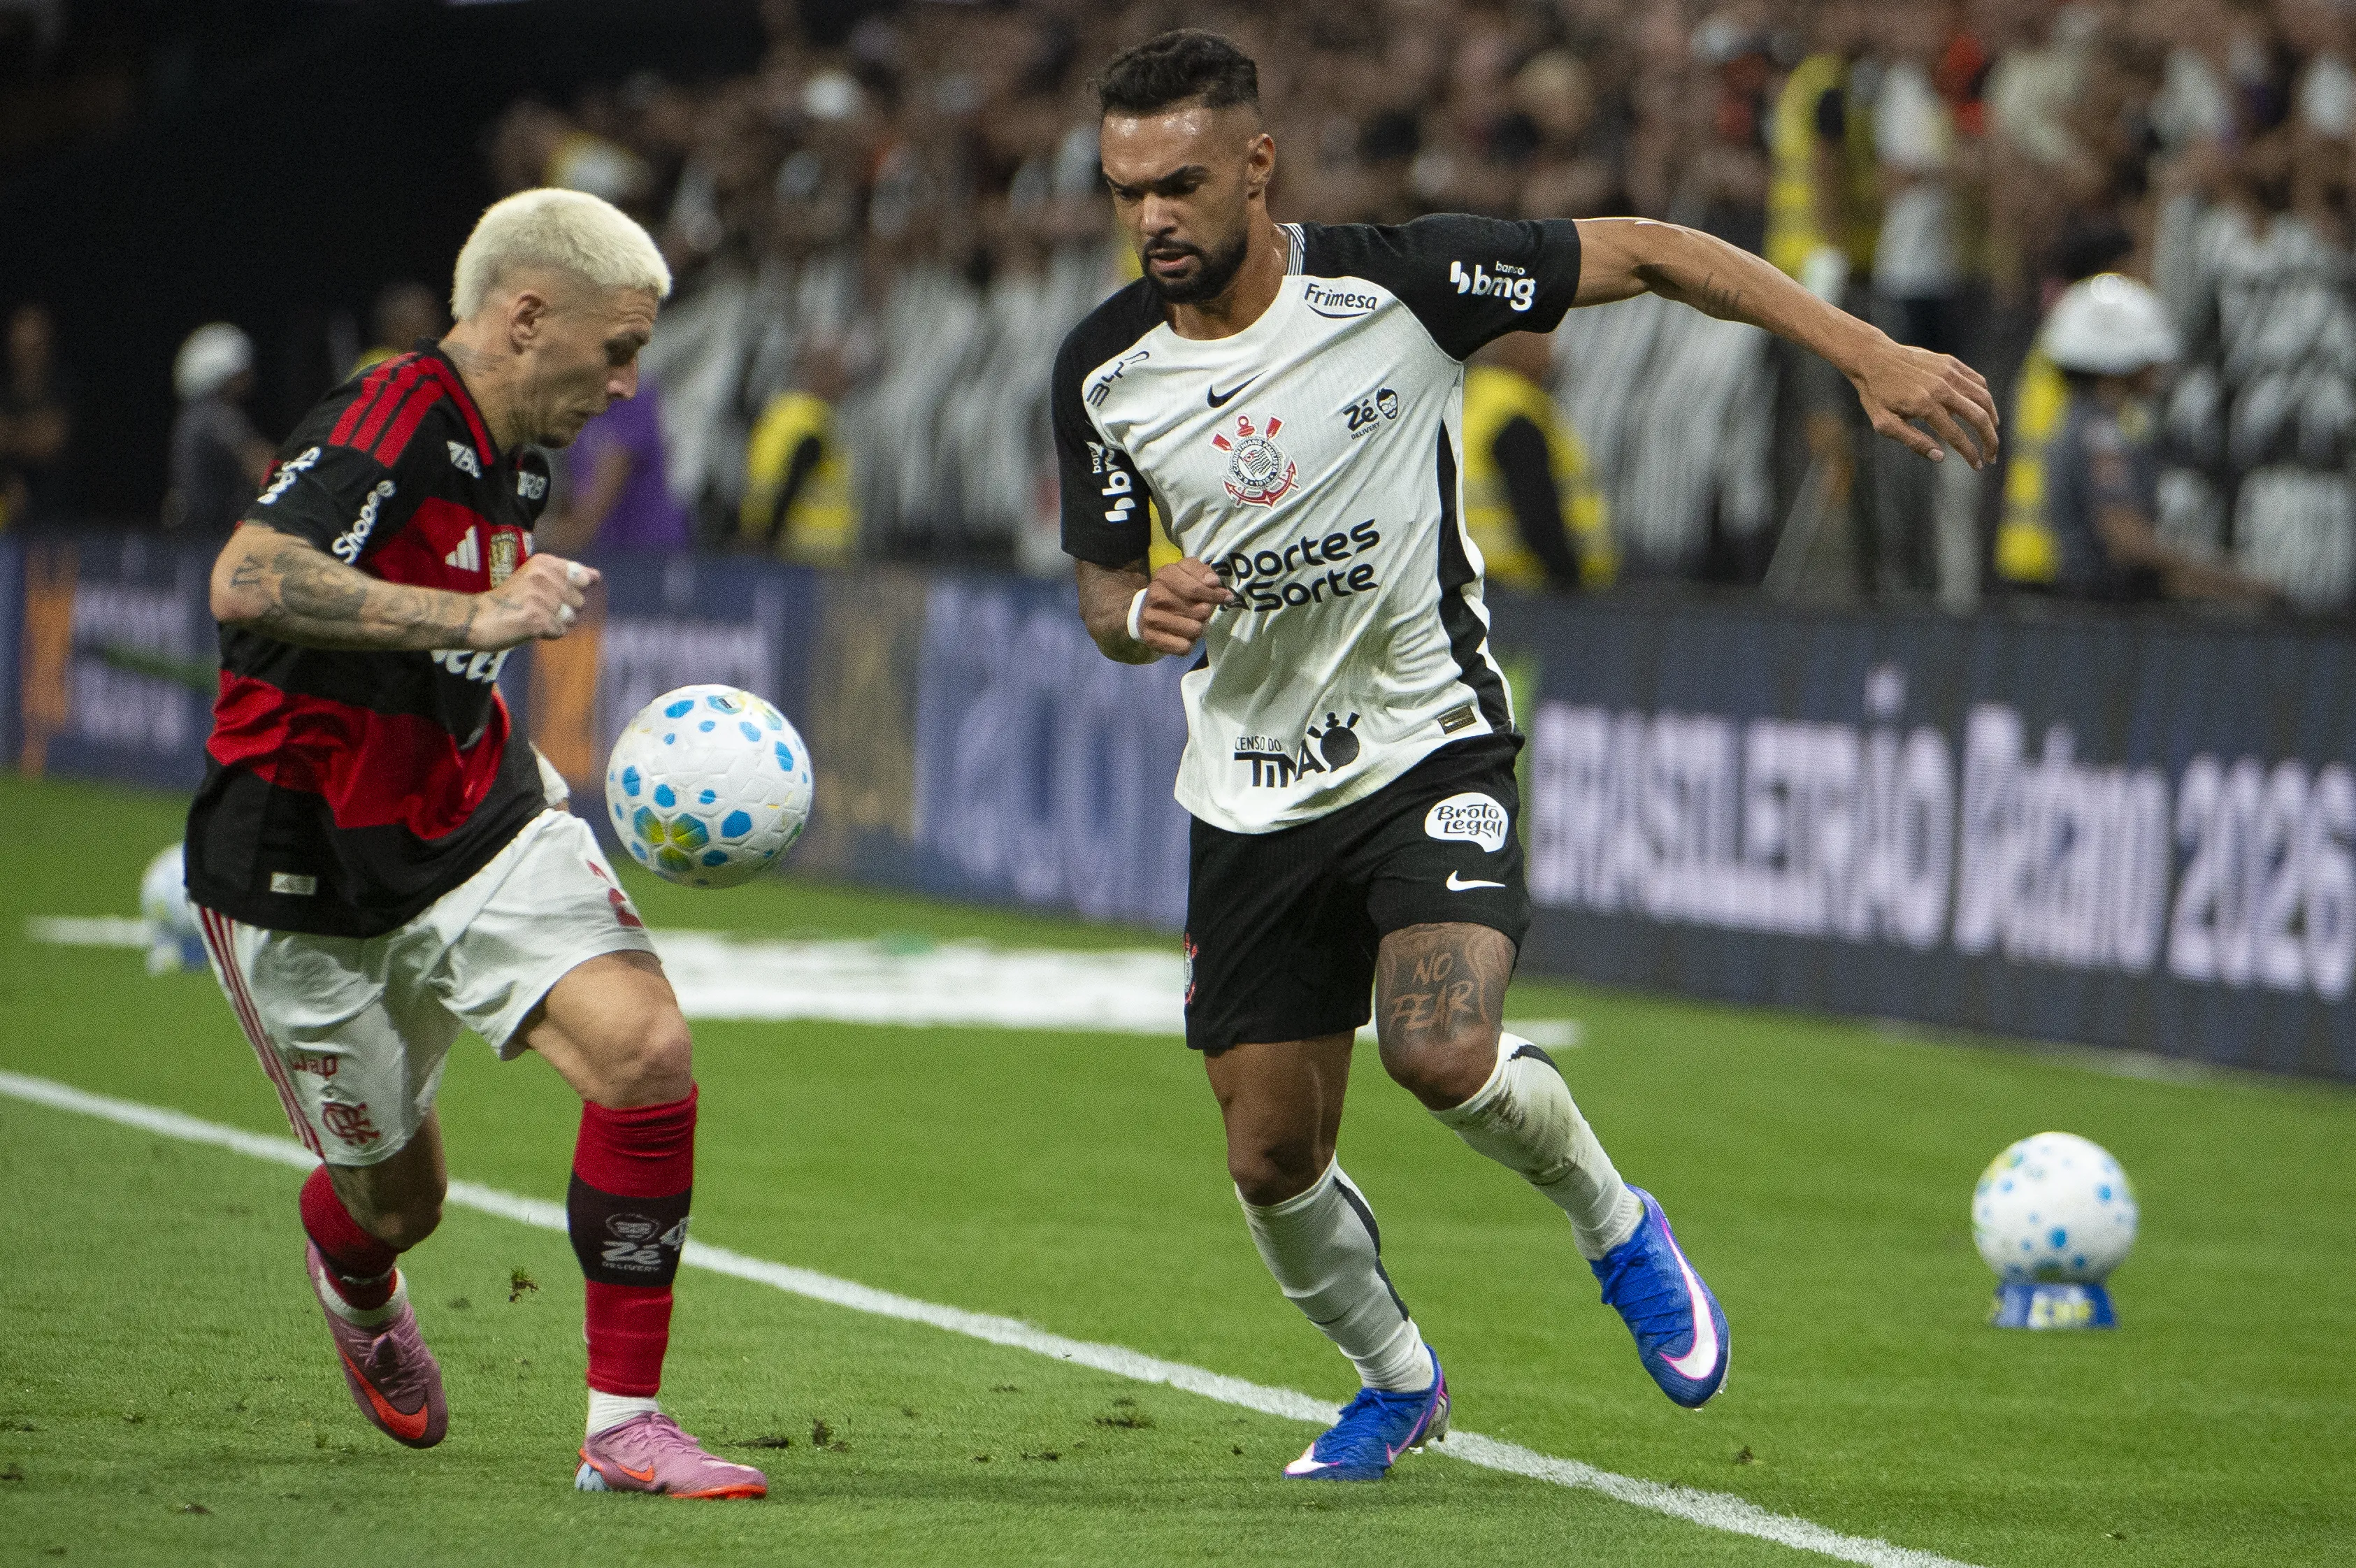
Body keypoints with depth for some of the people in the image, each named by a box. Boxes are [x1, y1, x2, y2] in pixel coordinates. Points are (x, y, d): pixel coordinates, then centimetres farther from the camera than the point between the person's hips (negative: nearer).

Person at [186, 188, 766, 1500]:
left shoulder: (519, 460, 9)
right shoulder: (392, 421, -21)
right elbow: (249, 583, -38)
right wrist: (479, 617, -39)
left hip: (479, 829, 7)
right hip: (309, 879, -7)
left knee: (648, 1053, -19)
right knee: (398, 1201, 9)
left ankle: (626, 1425, -10)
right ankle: (356, 1277, 51)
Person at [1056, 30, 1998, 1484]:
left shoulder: (1394, 283, -15)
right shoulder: (1103, 371, -5)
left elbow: (1645, 253, -9)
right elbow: (1104, 596, 7)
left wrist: (1869, 355, -14)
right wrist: (1142, 612, -19)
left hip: (1428, 747, -4)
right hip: (1253, 797, 4)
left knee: (1446, 1053, -27)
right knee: (1273, 1160, 3)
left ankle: (1613, 1222, 6)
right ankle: (1396, 1380, 34)